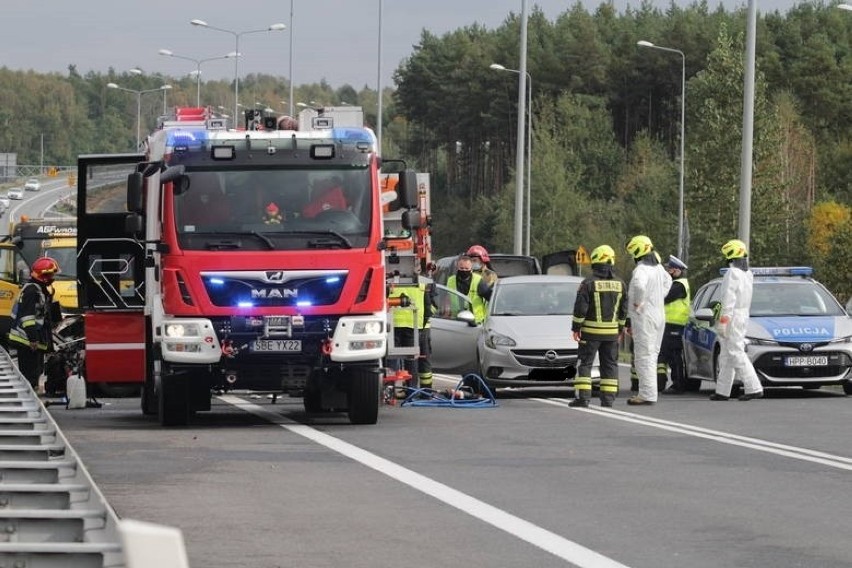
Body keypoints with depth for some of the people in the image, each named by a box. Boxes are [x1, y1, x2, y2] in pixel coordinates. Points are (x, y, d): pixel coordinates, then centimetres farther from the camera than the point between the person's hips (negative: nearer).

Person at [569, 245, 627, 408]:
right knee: (610, 365, 9)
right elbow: (623, 310, 11)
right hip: (612, 332, 4)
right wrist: (621, 328, 20)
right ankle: (608, 399, 7)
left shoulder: (588, 283, -11)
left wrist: (576, 327, -3)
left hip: (590, 332, -4)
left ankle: (583, 397, -5)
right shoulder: (620, 284, 5)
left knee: (585, 364, 1)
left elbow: (580, 308, -12)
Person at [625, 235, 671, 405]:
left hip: (644, 317, -9)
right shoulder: (658, 268, 12)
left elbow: (639, 285, -39)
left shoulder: (641, 270, -17)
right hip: (659, 314, 9)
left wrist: (638, 303, -23)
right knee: (651, 356, 15)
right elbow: (667, 280, 33)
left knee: (644, 356, -7)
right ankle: (648, 392, 19)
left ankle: (647, 394, -9)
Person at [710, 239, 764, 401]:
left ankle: (754, 388, -17)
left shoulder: (732, 273, -15)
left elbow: (729, 299, -21)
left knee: (736, 353, -10)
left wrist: (723, 321, -21)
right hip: (744, 315, 10)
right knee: (727, 355, 13)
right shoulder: (748, 274, 14)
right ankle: (722, 391, 14)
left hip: (732, 316, -10)